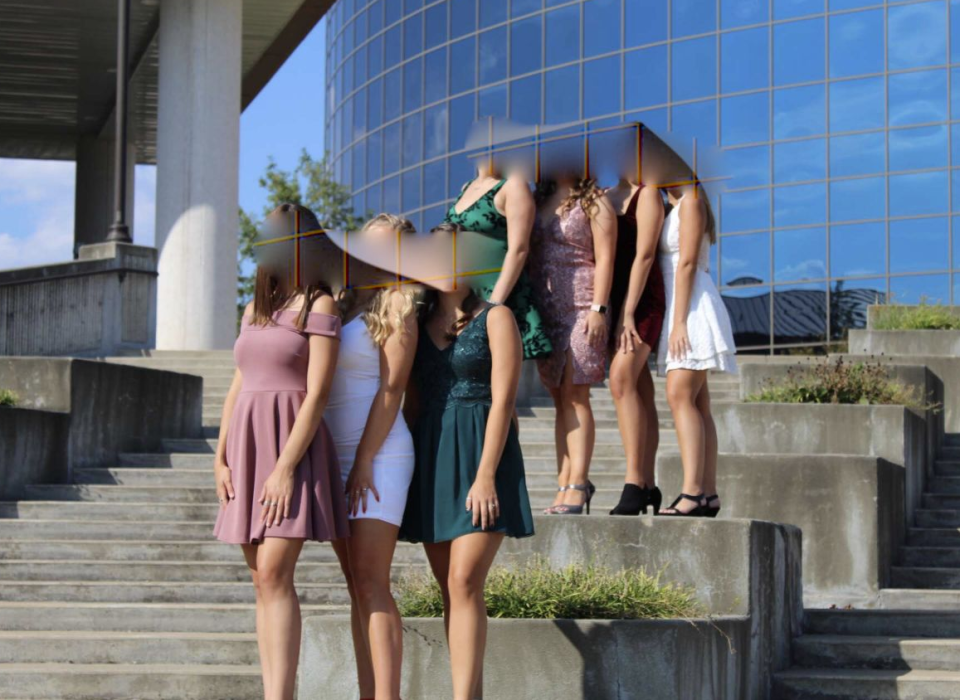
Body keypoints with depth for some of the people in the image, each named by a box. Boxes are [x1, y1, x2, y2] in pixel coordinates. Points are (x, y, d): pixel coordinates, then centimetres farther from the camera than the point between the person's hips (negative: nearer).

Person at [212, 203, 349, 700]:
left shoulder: (319, 306, -4)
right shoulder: (254, 311, 17)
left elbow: (318, 394, -11)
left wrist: (286, 467, -17)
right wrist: (220, 458, 8)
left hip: (293, 447, -7)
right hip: (247, 444, 7)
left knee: (274, 573, -17)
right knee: (262, 580, 3)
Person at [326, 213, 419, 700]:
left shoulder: (395, 308, -3)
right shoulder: (341, 304, 16)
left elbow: (391, 390, -10)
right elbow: (320, 387, 16)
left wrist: (365, 462, -14)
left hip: (377, 454, -7)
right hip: (337, 454, 7)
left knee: (370, 582, -13)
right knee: (357, 586, 4)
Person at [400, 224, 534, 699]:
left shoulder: (494, 318, -1)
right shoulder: (418, 324, 15)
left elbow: (502, 400, -8)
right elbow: (412, 402, 16)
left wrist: (485, 474, -17)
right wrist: (404, 470, 9)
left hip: (479, 453, -6)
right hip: (430, 457, 6)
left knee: (464, 581, -15)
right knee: (449, 587, 4)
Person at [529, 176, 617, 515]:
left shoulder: (594, 202, 1)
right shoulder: (541, 201, 18)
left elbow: (604, 258, -6)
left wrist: (598, 308, -15)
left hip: (581, 306, -6)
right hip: (546, 307, 6)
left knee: (574, 395, -12)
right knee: (560, 399, 4)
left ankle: (578, 485, -15)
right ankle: (565, 485, 3)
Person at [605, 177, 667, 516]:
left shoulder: (647, 193, -4)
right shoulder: (605, 197, 17)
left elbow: (644, 255, -11)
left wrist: (628, 312, -16)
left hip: (642, 297, -7)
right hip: (613, 299, 7)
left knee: (622, 378, -21)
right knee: (639, 390, 6)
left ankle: (634, 484, -25)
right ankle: (648, 486, 5)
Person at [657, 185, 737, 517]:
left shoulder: (691, 202, -5)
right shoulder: (674, 208, 22)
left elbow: (687, 263, -13)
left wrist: (679, 321, -19)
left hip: (693, 306, -10)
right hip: (679, 307, 10)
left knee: (680, 396, -19)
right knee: (697, 403, 4)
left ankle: (692, 493, -27)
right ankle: (708, 494, 1)